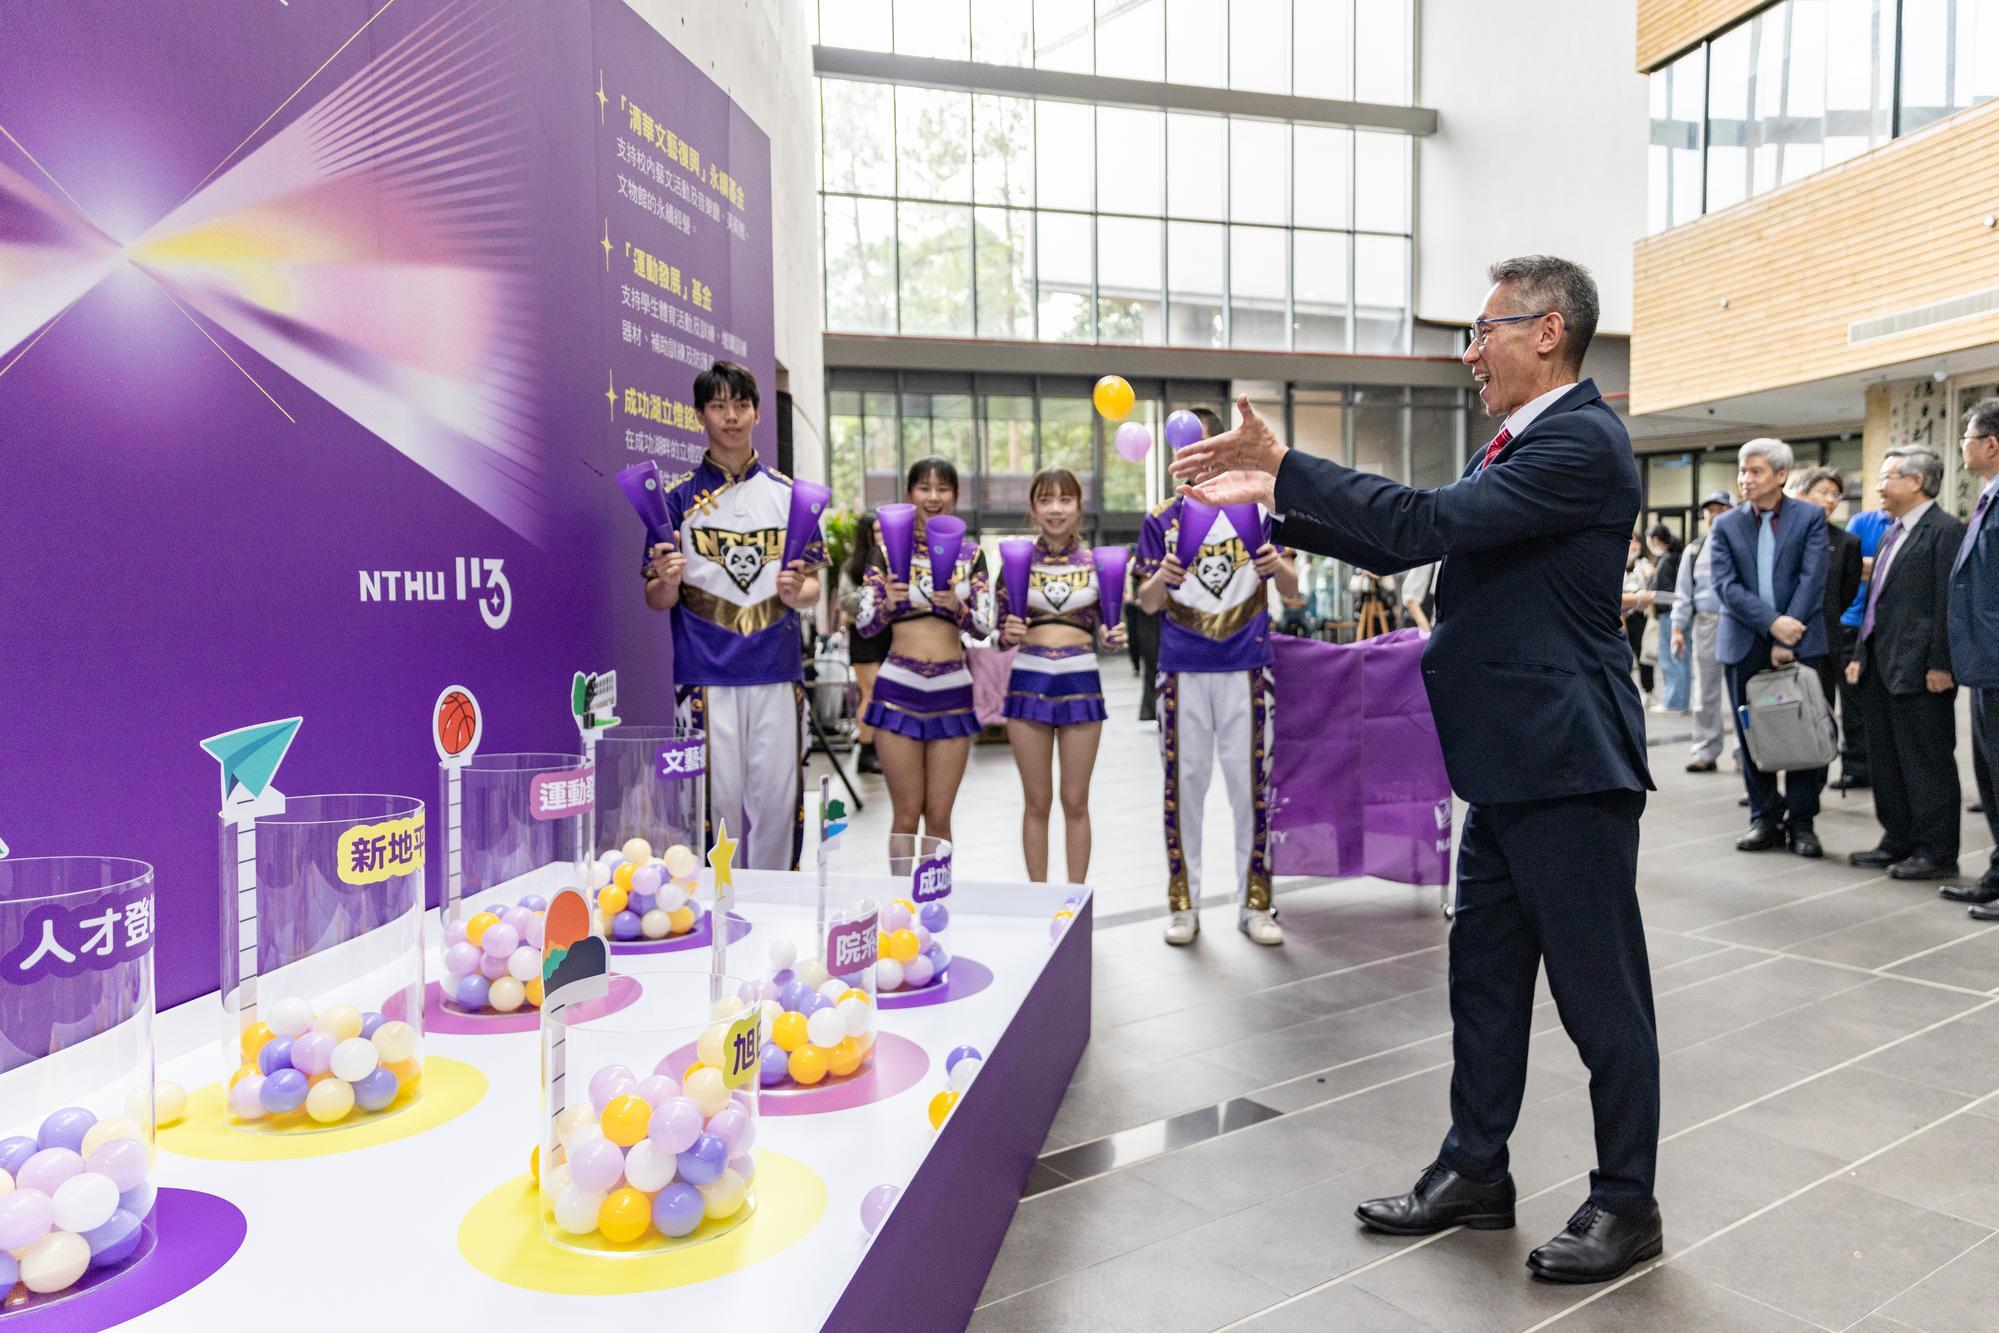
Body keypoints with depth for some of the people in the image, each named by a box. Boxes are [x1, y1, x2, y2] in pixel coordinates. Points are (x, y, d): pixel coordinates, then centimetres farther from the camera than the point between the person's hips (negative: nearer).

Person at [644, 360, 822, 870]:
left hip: (777, 673, 2)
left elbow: (811, 588, 11)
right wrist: (668, 581, -17)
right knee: (717, 797, -1)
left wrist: (795, 592, -11)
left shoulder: (788, 494, 10)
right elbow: (656, 599, 5)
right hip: (705, 675, -1)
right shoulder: (680, 497, 5)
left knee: (777, 798, 3)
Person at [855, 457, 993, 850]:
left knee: (939, 816, 6)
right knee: (906, 815, 2)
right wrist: (888, 602, -22)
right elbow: (865, 625, -1)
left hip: (953, 690, 1)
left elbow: (983, 627, 1)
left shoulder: (970, 554, 8)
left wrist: (955, 606, -19)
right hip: (899, 687, -1)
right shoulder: (887, 550, 4)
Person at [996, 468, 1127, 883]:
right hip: (1029, 681, 0)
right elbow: (1002, 633, 8)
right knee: (1037, 801, 7)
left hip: (1081, 682, 0)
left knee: (1076, 801, 7)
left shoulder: (1097, 563, 4)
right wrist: (1008, 633, -15)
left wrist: (1115, 638, -11)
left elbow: (1108, 628, 11)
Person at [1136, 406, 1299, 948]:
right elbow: (1147, 602, 2)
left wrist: (1277, 566, -20)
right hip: (1182, 671, 0)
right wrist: (1162, 579, -21)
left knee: (1251, 785, 3)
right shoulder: (1162, 520, 6)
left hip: (1245, 668, 0)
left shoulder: (1257, 510, 5)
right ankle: (1182, 903, 16)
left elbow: (1291, 589, 3)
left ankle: (1254, 902, 15)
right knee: (1184, 785, 5)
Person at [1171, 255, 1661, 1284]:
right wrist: (1276, 503, 8)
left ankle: (1625, 1203, 23)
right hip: (1510, 764, 10)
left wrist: (1285, 464, -19)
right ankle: (1475, 1172, 30)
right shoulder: (1520, 443, 15)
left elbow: (1429, 523, -26)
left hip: (1567, 765, -10)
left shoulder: (1582, 441, -16)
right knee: (1485, 977, 16)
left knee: (1600, 994, 5)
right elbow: (1407, 545, 16)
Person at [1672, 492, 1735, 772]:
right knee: (1705, 693, 7)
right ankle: (1705, 751, 13)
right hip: (1705, 625, 3)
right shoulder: (1693, 551, 12)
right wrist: (1678, 628, 4)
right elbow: (1683, 593, 12)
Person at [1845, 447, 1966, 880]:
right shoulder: (1891, 534, 17)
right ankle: (1898, 842, 24)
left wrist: (1940, 664, -19)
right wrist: (1860, 654, 16)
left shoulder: (1945, 530, -10)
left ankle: (1937, 852, 7)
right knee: (1886, 760, 14)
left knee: (1928, 763, -1)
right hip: (1881, 668, 9)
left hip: (1919, 673, -9)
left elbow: (1948, 602, -16)